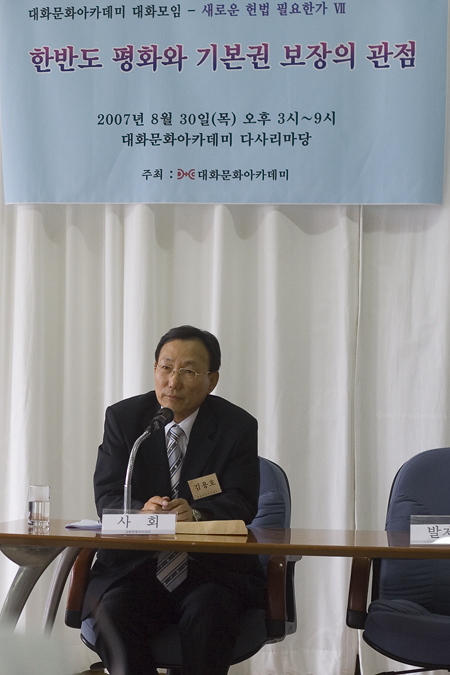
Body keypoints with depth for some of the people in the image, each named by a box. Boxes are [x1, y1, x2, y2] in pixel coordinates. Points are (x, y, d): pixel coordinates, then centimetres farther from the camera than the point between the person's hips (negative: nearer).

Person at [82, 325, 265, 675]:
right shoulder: (123, 418, 4)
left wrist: (195, 513, -31)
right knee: (113, 616, -28)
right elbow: (107, 497, -4)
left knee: (208, 616, -32)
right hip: (133, 565, 1)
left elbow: (241, 503, -8)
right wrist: (141, 512, -28)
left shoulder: (238, 426, 1)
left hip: (213, 570, -1)